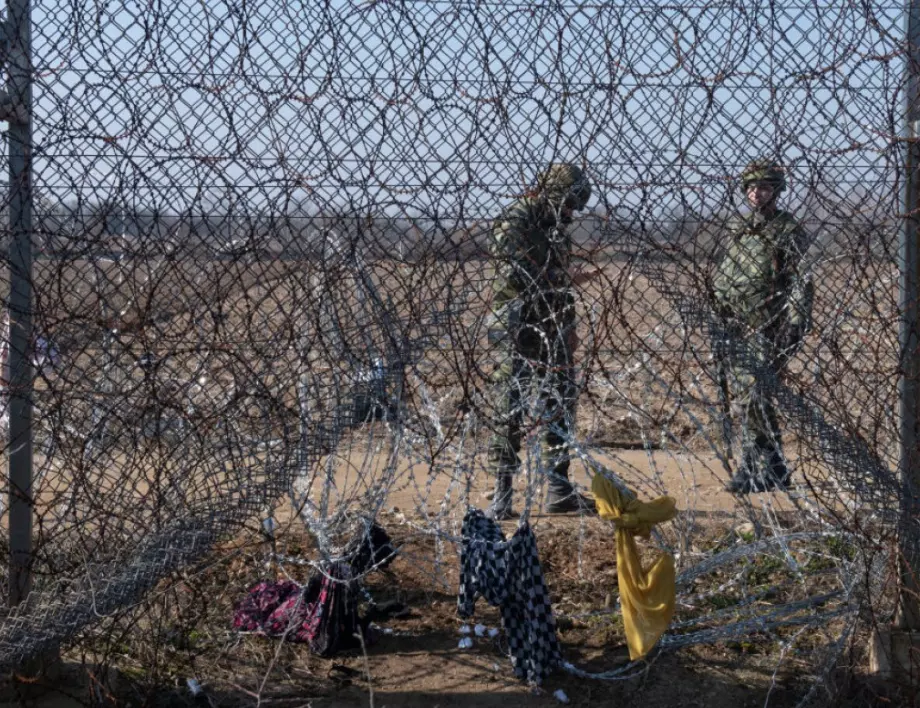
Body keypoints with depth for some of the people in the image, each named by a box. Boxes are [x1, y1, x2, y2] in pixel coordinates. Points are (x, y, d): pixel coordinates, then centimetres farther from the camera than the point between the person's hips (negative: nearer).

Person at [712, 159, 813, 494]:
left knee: (752, 400, -13)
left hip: (766, 331, -7)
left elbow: (802, 286, -8)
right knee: (742, 402, 8)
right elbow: (720, 278, 21)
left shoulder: (788, 232, -3)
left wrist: (793, 331, -15)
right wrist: (719, 322, 15)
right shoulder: (738, 230, 17)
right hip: (735, 329, 7)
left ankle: (772, 470, -4)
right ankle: (754, 468, 17)